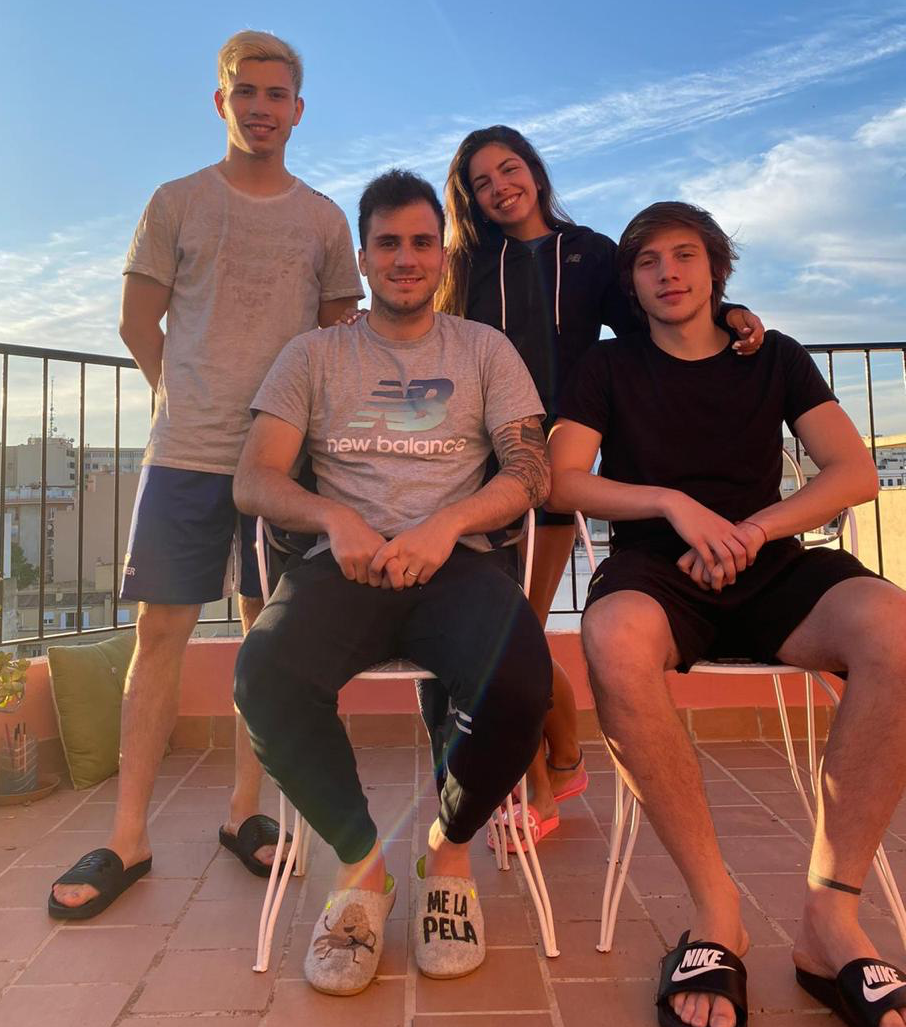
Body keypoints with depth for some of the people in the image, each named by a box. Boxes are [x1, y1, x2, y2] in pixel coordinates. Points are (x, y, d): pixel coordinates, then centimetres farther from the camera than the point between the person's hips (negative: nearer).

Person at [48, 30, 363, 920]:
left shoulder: (323, 220, 11)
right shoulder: (177, 204, 9)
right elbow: (138, 324, 11)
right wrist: (194, 399, 10)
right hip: (185, 450, 0)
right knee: (161, 629, -1)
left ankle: (244, 812, 18)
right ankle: (128, 835, 10)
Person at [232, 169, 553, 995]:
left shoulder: (484, 349, 17)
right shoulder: (314, 354, 17)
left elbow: (531, 475, 5)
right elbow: (254, 479, 7)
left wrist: (445, 524, -14)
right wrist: (334, 518, -14)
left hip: (460, 559, 0)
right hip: (346, 562, 1)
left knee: (519, 684, -32)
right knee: (266, 675, -31)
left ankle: (450, 852, 1)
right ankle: (361, 865, -4)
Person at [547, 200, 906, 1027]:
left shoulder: (774, 359, 18)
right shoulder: (611, 366, 16)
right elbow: (562, 482, 2)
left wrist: (753, 529, -10)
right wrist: (676, 504, -11)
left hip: (772, 567, 2)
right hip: (656, 568, -1)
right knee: (616, 639, -37)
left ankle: (831, 916, -19)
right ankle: (716, 908, -21)